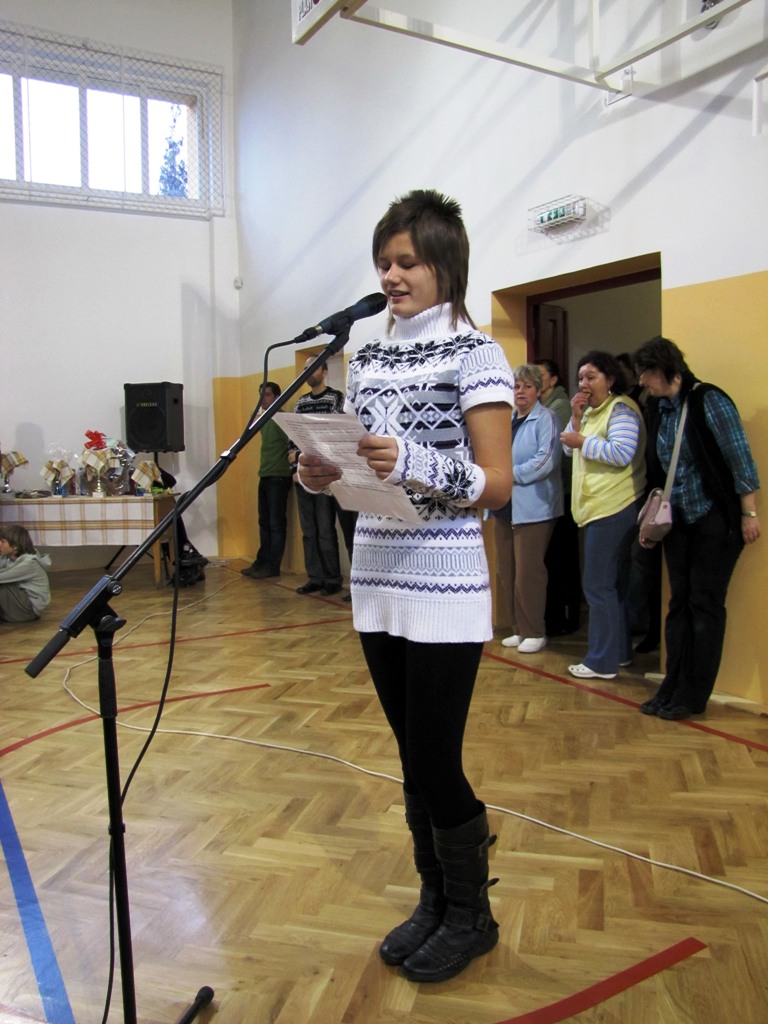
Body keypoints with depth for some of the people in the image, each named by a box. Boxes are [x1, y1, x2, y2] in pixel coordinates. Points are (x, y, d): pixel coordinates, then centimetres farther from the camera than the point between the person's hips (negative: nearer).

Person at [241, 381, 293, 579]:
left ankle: (272, 566, 1)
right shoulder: (264, 420, 17)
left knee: (276, 523, -3)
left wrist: (294, 470, -17)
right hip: (265, 478, 8)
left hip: (279, 478, -8)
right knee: (265, 523, 10)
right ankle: (262, 561, 16)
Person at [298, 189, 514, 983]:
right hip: (376, 584, 6)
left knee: (434, 763, 2)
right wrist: (326, 474, -5)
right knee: (415, 760, 15)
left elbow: (496, 484, -11)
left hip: (443, 593, -6)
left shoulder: (474, 354, -5)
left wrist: (413, 465, -26)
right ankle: (434, 901, 34)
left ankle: (471, 914, 26)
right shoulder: (365, 361, 13)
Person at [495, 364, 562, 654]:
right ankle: (519, 628, 21)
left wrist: (511, 474, -14)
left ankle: (535, 632, 8)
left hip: (533, 508, -7)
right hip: (505, 507, 7)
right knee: (507, 571, 9)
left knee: (528, 572, -4)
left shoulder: (546, 419, -4)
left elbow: (546, 460, -15)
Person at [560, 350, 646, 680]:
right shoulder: (591, 411, 19)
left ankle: (603, 661, 0)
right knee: (613, 584, 16)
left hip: (613, 509, -10)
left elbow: (622, 453, -22)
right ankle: (619, 651, 26)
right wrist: (576, 417, 3)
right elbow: (570, 450, 15)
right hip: (598, 508, 10)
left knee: (599, 585, -7)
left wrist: (582, 442, -17)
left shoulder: (621, 408, -10)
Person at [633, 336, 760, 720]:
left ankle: (693, 696, 10)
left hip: (715, 519, -7)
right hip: (679, 521, 7)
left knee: (705, 604, 1)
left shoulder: (708, 400, -13)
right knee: (679, 602, 10)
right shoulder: (658, 408, 7)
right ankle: (673, 688, 18)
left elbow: (740, 457, -14)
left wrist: (749, 513, -15)